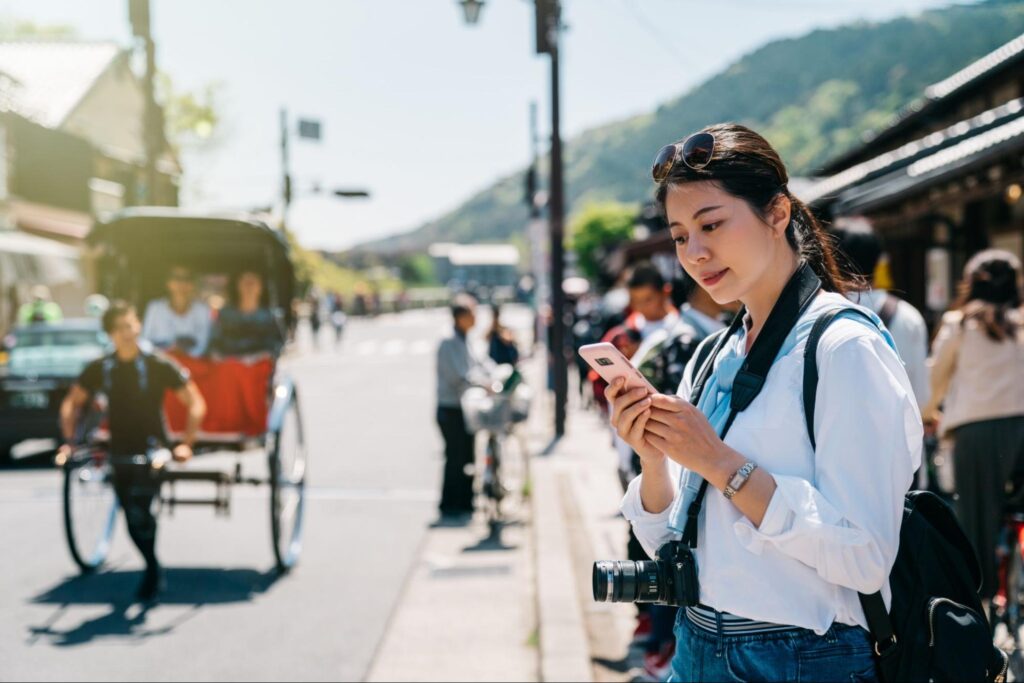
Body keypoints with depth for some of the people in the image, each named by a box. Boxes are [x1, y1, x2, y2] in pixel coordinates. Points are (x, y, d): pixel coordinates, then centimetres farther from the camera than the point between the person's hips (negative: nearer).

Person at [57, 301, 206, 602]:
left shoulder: (159, 365, -8)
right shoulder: (99, 368, 2)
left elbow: (196, 403, -5)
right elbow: (72, 403, 13)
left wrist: (186, 444, -14)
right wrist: (68, 442, 1)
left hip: (152, 453, -4)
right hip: (119, 455, 4)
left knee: (140, 513, -20)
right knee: (134, 522, 9)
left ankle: (152, 574, -1)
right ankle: (154, 572, 29)